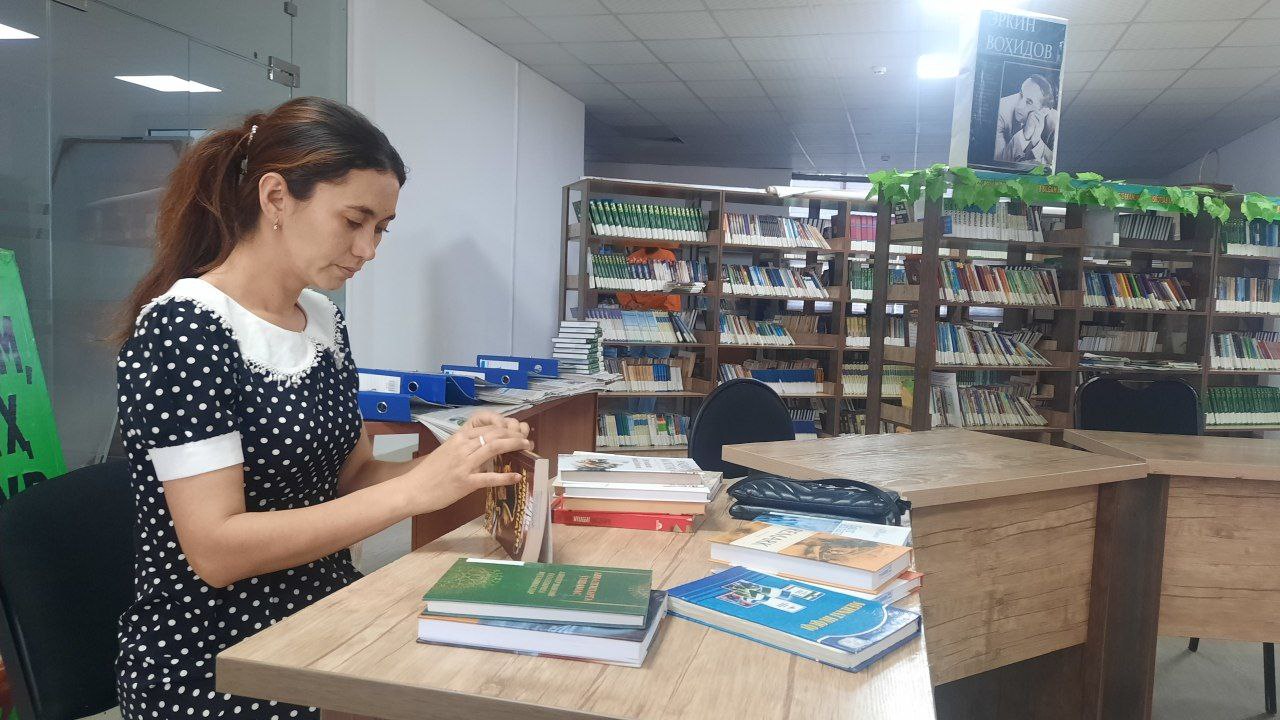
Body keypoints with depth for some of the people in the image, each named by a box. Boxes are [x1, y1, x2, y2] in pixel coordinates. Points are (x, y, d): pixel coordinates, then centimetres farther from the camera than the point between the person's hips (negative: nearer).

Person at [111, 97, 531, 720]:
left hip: (325, 621, 7)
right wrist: (416, 488, -26)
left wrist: (454, 461, -10)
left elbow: (349, 473, 8)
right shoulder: (183, 326, -17)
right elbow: (216, 550, -22)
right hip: (212, 667, -6)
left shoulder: (323, 319, 5)